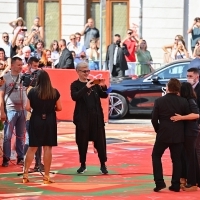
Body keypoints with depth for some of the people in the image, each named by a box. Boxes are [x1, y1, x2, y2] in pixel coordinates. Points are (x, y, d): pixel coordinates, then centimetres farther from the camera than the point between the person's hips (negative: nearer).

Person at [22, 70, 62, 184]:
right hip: (50, 121, 0)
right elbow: (59, 108, 0)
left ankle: (25, 174, 7)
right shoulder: (55, 92, -4)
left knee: (32, 148, 8)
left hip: (36, 121, 0)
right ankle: (46, 176, 4)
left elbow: (27, 108, -7)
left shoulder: (32, 92, -7)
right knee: (48, 148, 3)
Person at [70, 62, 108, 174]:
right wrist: (86, 87, -28)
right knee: (82, 142, 2)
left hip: (97, 116, 3)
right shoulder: (75, 85, -1)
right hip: (83, 117, -3)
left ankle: (103, 165, 8)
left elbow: (104, 95, 9)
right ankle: (83, 165, 15)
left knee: (100, 140, 1)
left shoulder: (93, 83, 10)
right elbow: (74, 97, -19)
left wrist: (103, 87, -11)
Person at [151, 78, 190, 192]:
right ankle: (176, 185, 10)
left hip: (164, 134, -2)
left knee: (156, 156, 14)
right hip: (178, 135, 2)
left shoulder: (159, 101, -7)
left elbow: (154, 119, -4)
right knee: (177, 159, 11)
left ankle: (159, 182, 3)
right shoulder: (183, 101, -4)